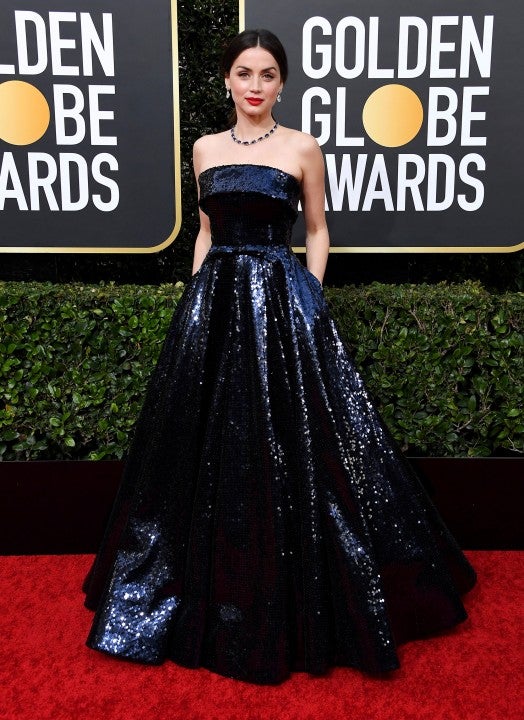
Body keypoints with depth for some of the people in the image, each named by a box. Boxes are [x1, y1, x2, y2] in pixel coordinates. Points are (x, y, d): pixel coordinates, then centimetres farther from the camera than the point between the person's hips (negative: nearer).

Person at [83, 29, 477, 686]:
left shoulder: (302, 148, 3)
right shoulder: (206, 148, 14)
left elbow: (317, 231, 5)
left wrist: (310, 302, -4)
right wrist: (196, 296, 10)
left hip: (280, 297, -4)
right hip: (214, 297, 4)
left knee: (282, 442, -3)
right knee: (208, 443, 8)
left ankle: (286, 603, 19)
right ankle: (213, 597, 29)